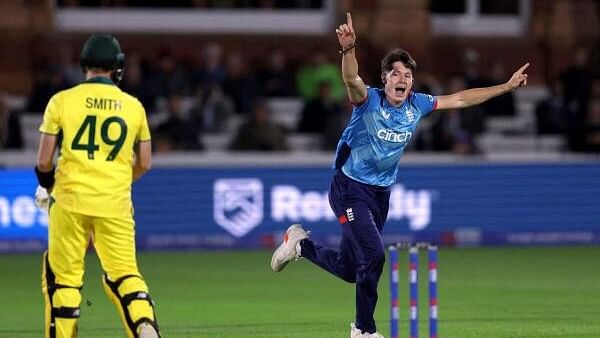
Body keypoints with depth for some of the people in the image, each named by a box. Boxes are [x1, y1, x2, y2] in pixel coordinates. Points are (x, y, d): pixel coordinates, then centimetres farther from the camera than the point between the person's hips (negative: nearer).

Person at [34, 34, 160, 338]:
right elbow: (144, 164, 10)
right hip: (115, 203, 2)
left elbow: (44, 161, -2)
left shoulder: (62, 101, -1)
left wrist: (47, 186, 18)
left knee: (63, 276, 5)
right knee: (124, 273, 7)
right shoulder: (133, 106, 6)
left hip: (71, 199, -2)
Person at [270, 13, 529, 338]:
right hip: (350, 188, -6)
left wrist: (507, 86, 9)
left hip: (380, 193, 6)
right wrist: (349, 48, -59)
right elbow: (351, 79, -38)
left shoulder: (417, 105, 0)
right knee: (373, 256, -18)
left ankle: (300, 242, 39)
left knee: (348, 268, 12)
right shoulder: (369, 100, -17)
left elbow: (460, 99, 9)